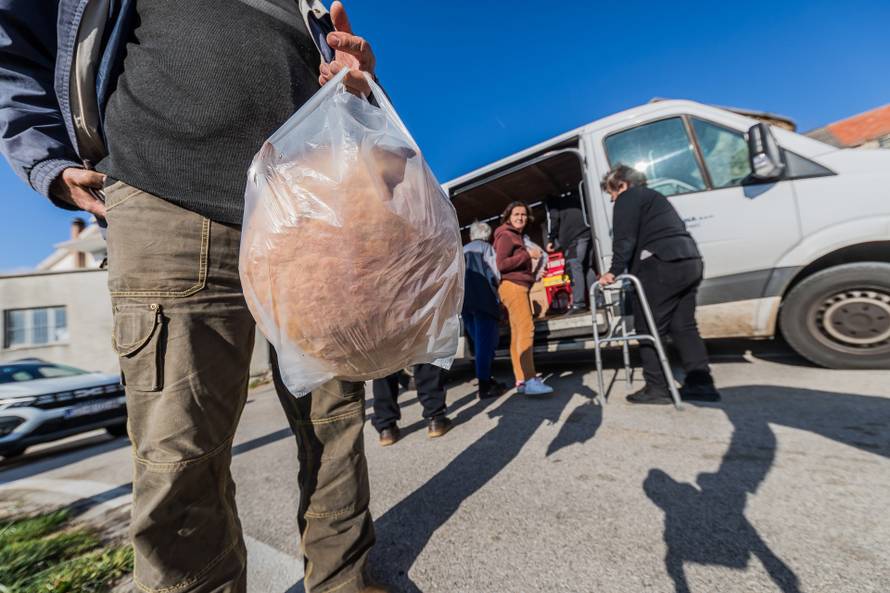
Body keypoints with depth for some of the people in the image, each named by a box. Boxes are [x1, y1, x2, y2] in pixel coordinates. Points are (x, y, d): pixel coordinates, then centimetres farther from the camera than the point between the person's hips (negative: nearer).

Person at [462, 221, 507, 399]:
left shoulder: (463, 251, 25)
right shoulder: (486, 247, 9)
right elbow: (496, 274, -1)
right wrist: (495, 288, 17)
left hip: (464, 298, 6)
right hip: (482, 297, -6)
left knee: (478, 340, 14)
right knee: (486, 340, -5)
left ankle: (486, 380, 20)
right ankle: (484, 386, -6)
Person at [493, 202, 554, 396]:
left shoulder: (518, 236, 26)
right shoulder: (505, 235, -3)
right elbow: (501, 264, -16)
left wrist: (533, 273, 14)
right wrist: (527, 254, -13)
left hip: (519, 286, 9)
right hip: (512, 286, -9)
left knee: (518, 335, 4)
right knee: (526, 329, -17)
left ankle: (521, 380, 5)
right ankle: (529, 380, -18)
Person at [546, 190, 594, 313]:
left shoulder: (553, 198, 11)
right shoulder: (576, 193, 28)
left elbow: (555, 218, -3)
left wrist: (551, 240, -2)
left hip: (572, 236, -6)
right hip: (587, 232, 6)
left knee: (574, 268, -10)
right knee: (587, 267, 9)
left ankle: (578, 303, -16)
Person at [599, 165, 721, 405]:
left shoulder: (627, 198, 3)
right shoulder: (652, 196, 31)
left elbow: (624, 239, -11)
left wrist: (614, 271, -13)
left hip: (662, 264, -9)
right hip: (689, 261, 10)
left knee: (649, 327, -4)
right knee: (683, 326, 13)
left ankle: (657, 388, -1)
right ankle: (701, 383, 14)